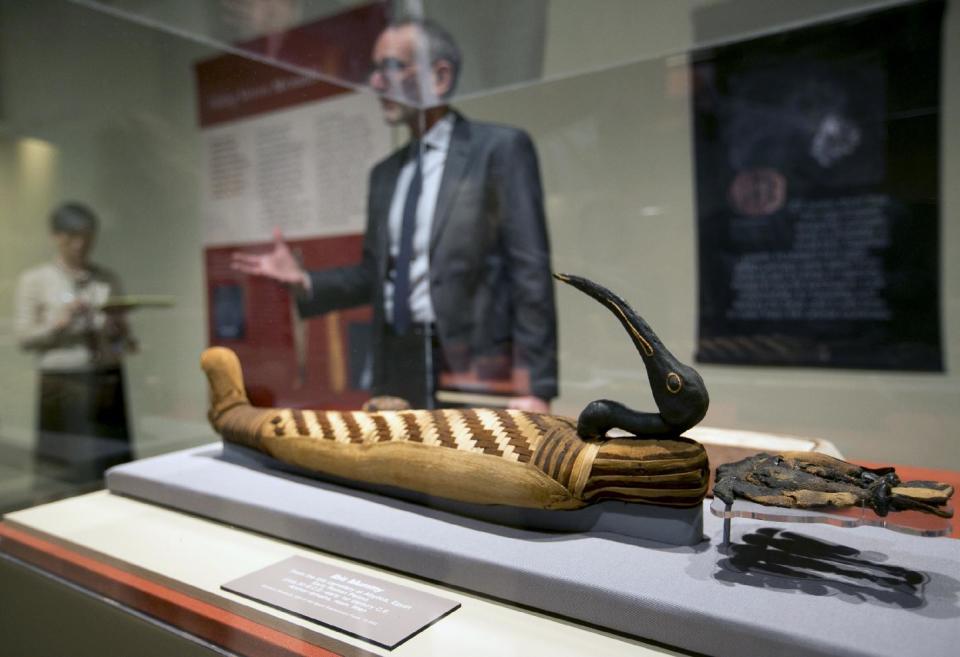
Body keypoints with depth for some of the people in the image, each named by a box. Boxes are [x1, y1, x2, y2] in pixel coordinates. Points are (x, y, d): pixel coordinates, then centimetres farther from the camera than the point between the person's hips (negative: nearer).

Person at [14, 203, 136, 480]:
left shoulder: (108, 279, 11)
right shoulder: (34, 280, 4)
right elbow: (24, 337, 1)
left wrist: (118, 330, -8)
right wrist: (58, 323, -15)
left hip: (108, 383, 2)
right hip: (63, 385, -2)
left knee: (113, 465, 3)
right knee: (64, 470, -1)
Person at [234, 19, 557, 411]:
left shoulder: (501, 148, -3)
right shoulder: (386, 173, 16)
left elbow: (530, 270, -9)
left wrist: (535, 386, -14)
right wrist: (304, 282, 2)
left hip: (475, 366, -6)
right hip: (400, 369, 6)